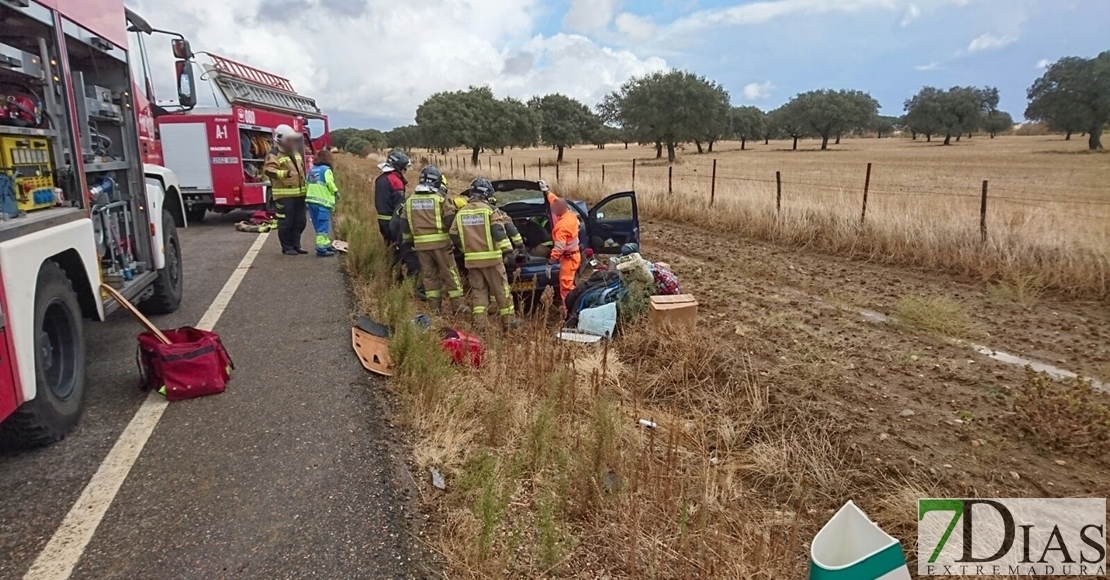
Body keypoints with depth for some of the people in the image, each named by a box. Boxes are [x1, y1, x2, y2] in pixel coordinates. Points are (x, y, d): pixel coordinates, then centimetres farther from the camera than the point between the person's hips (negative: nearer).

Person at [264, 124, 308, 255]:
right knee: (286, 222, -2)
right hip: (284, 195, -8)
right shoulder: (274, 155, -9)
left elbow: (302, 170, 29)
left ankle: (296, 245, 22)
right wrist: (284, 173, -39)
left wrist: (305, 187, 27)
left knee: (300, 221, 11)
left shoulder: (296, 153, 18)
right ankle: (287, 247, 8)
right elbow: (268, 170, -25)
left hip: (299, 194, 8)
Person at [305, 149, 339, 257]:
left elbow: (307, 184, 9)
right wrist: (336, 192, -1)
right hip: (323, 202, -7)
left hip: (311, 201, 7)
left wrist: (312, 194, 14)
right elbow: (330, 183, -16)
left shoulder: (311, 170, 15)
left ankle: (326, 245, 28)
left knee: (319, 226, 16)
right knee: (323, 227, -5)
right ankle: (321, 249, -7)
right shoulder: (326, 170, -5)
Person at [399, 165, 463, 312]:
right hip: (440, 242, -4)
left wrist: (408, 241, 22)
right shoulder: (440, 198, -6)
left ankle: (435, 307, 13)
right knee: (450, 273, 4)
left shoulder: (410, 200, 9)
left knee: (429, 275, 11)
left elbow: (404, 224, 12)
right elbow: (450, 220, -8)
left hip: (420, 244, 4)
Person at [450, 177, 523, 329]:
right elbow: (498, 231, -18)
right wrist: (507, 249, -15)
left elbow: (454, 236, 12)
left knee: (478, 290, 11)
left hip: (472, 259, 4)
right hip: (491, 257, -4)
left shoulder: (461, 212, 9)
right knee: (501, 290, 6)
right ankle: (509, 320, 12)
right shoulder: (490, 209, -7)